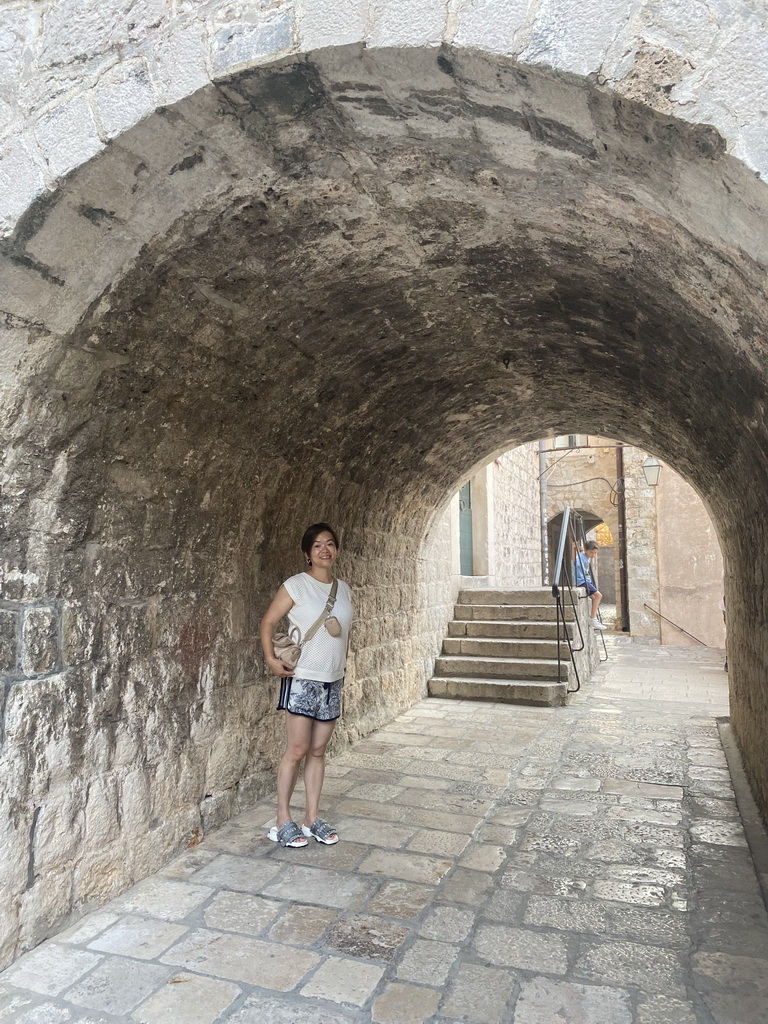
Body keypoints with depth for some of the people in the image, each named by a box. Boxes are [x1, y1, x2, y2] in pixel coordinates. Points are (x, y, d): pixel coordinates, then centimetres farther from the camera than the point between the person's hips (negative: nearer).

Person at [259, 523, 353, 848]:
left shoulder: (344, 589, 8)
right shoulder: (295, 586, -9)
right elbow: (268, 622, -6)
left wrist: (340, 659, 10)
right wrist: (271, 659, -16)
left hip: (333, 681, 5)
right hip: (302, 679, -5)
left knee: (318, 751, 12)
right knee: (297, 750, -1)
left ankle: (312, 818, 24)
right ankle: (283, 821, 15)